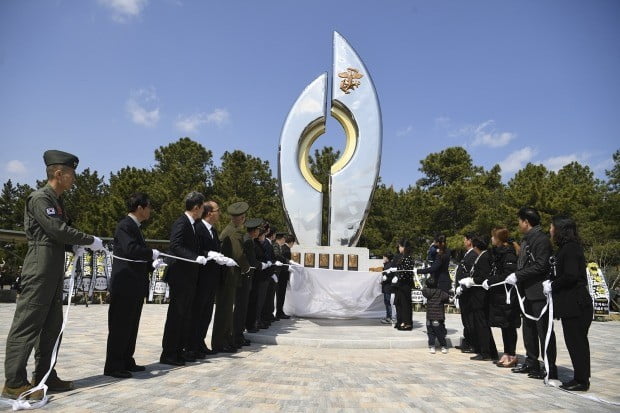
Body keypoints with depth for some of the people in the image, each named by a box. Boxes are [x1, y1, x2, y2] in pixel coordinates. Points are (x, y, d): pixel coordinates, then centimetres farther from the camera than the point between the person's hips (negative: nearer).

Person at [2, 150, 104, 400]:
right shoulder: (40, 197, -11)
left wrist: (75, 247, 5)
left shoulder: (56, 201, 18)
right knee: (27, 324, -4)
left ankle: (44, 377, 19)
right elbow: (58, 230, -19)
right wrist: (90, 241, -11)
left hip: (54, 271, 10)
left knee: (52, 325, 12)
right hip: (40, 269, -10)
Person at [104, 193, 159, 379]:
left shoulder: (134, 226, 15)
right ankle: (113, 366, 9)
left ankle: (126, 362, 25)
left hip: (135, 286, 10)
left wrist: (152, 263, 4)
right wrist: (152, 253, -17)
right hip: (124, 285, -10)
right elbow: (131, 249, -30)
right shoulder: (125, 225, -14)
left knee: (131, 326, 15)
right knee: (120, 326, 0)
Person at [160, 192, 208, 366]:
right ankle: (168, 354, 8)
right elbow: (175, 246, -27)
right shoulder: (181, 224, -15)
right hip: (180, 276, -10)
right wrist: (196, 257, -33)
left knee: (186, 315, 15)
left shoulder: (192, 224, 14)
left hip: (189, 277, 10)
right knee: (176, 314, -2)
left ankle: (181, 350, 25)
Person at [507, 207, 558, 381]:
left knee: (544, 330, -3)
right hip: (527, 292, 9)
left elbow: (540, 266, -20)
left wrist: (518, 275, -18)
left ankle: (550, 370, 5)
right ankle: (531, 363, 26)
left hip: (539, 293, -9)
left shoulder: (541, 239, -13)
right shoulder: (526, 240, 15)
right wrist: (515, 278, 3)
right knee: (529, 328, 15)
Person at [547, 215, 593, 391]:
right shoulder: (568, 247, 14)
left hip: (575, 304, -10)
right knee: (577, 342, 14)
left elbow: (571, 276, -23)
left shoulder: (570, 248, -15)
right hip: (572, 303, 10)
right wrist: (552, 283, 5)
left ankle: (581, 381, 9)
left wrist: (552, 286, -10)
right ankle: (581, 378, 23)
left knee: (576, 342, -1)